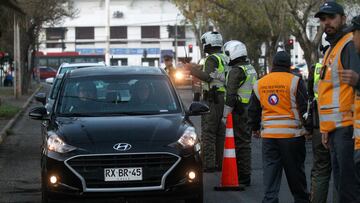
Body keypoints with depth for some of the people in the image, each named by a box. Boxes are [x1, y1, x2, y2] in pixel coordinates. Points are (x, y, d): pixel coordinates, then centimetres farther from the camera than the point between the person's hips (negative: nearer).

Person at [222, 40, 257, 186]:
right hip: (250, 111, 9)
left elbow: (231, 95, -19)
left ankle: (243, 176, -5)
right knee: (245, 142, 14)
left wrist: (225, 114, -17)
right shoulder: (251, 69, 16)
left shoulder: (236, 71, -14)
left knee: (240, 143, -6)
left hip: (239, 112, -9)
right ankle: (245, 174, 19)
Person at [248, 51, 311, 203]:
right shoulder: (295, 81, -5)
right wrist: (308, 128, 3)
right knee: (295, 172, 7)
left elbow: (253, 110, 17)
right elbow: (305, 107, -6)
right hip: (292, 133, -3)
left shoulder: (259, 84, 9)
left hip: (268, 134, 3)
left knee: (270, 169, 5)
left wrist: (255, 129, 29)